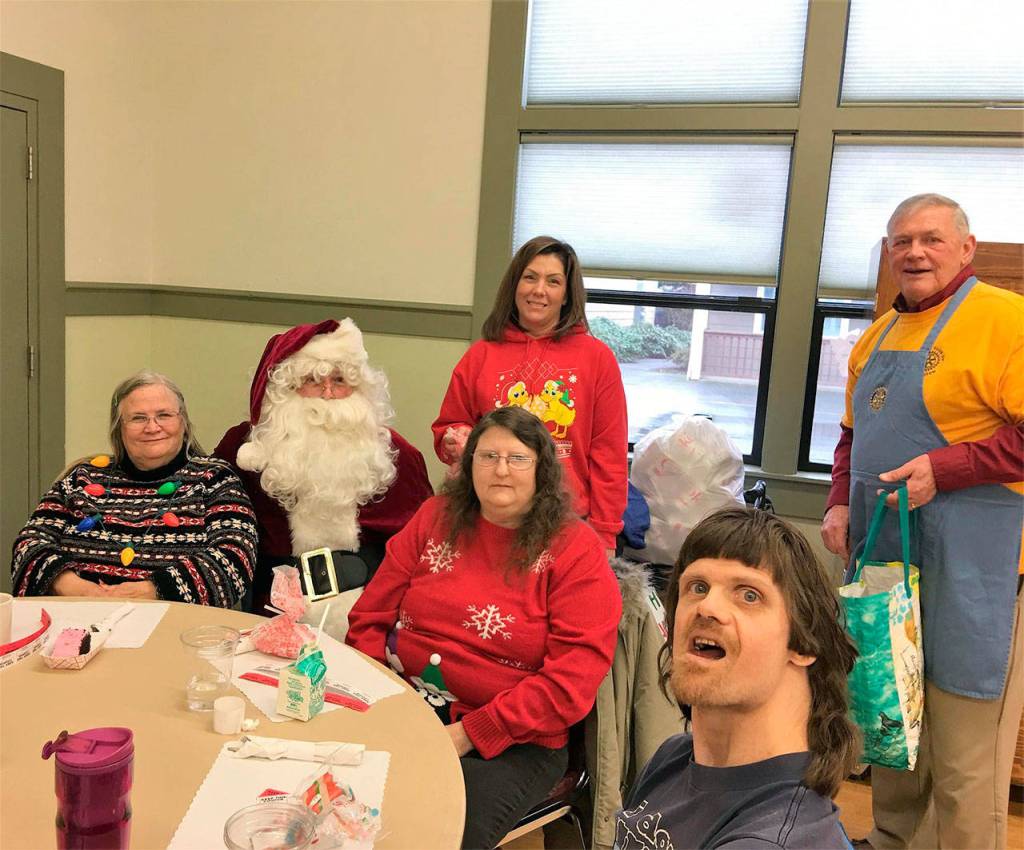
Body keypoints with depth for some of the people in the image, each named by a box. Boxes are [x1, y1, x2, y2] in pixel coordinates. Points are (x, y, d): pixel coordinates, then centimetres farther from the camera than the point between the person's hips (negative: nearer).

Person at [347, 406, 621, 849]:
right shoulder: (435, 518, 8)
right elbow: (370, 620, 9)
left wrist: (468, 734, -16)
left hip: (511, 742, -3)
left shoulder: (576, 550, -5)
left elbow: (572, 677, -12)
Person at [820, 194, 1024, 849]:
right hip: (882, 554, 8)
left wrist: (946, 467, -22)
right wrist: (842, 501, 7)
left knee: (964, 752, 2)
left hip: (970, 569, -8)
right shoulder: (879, 335, 14)